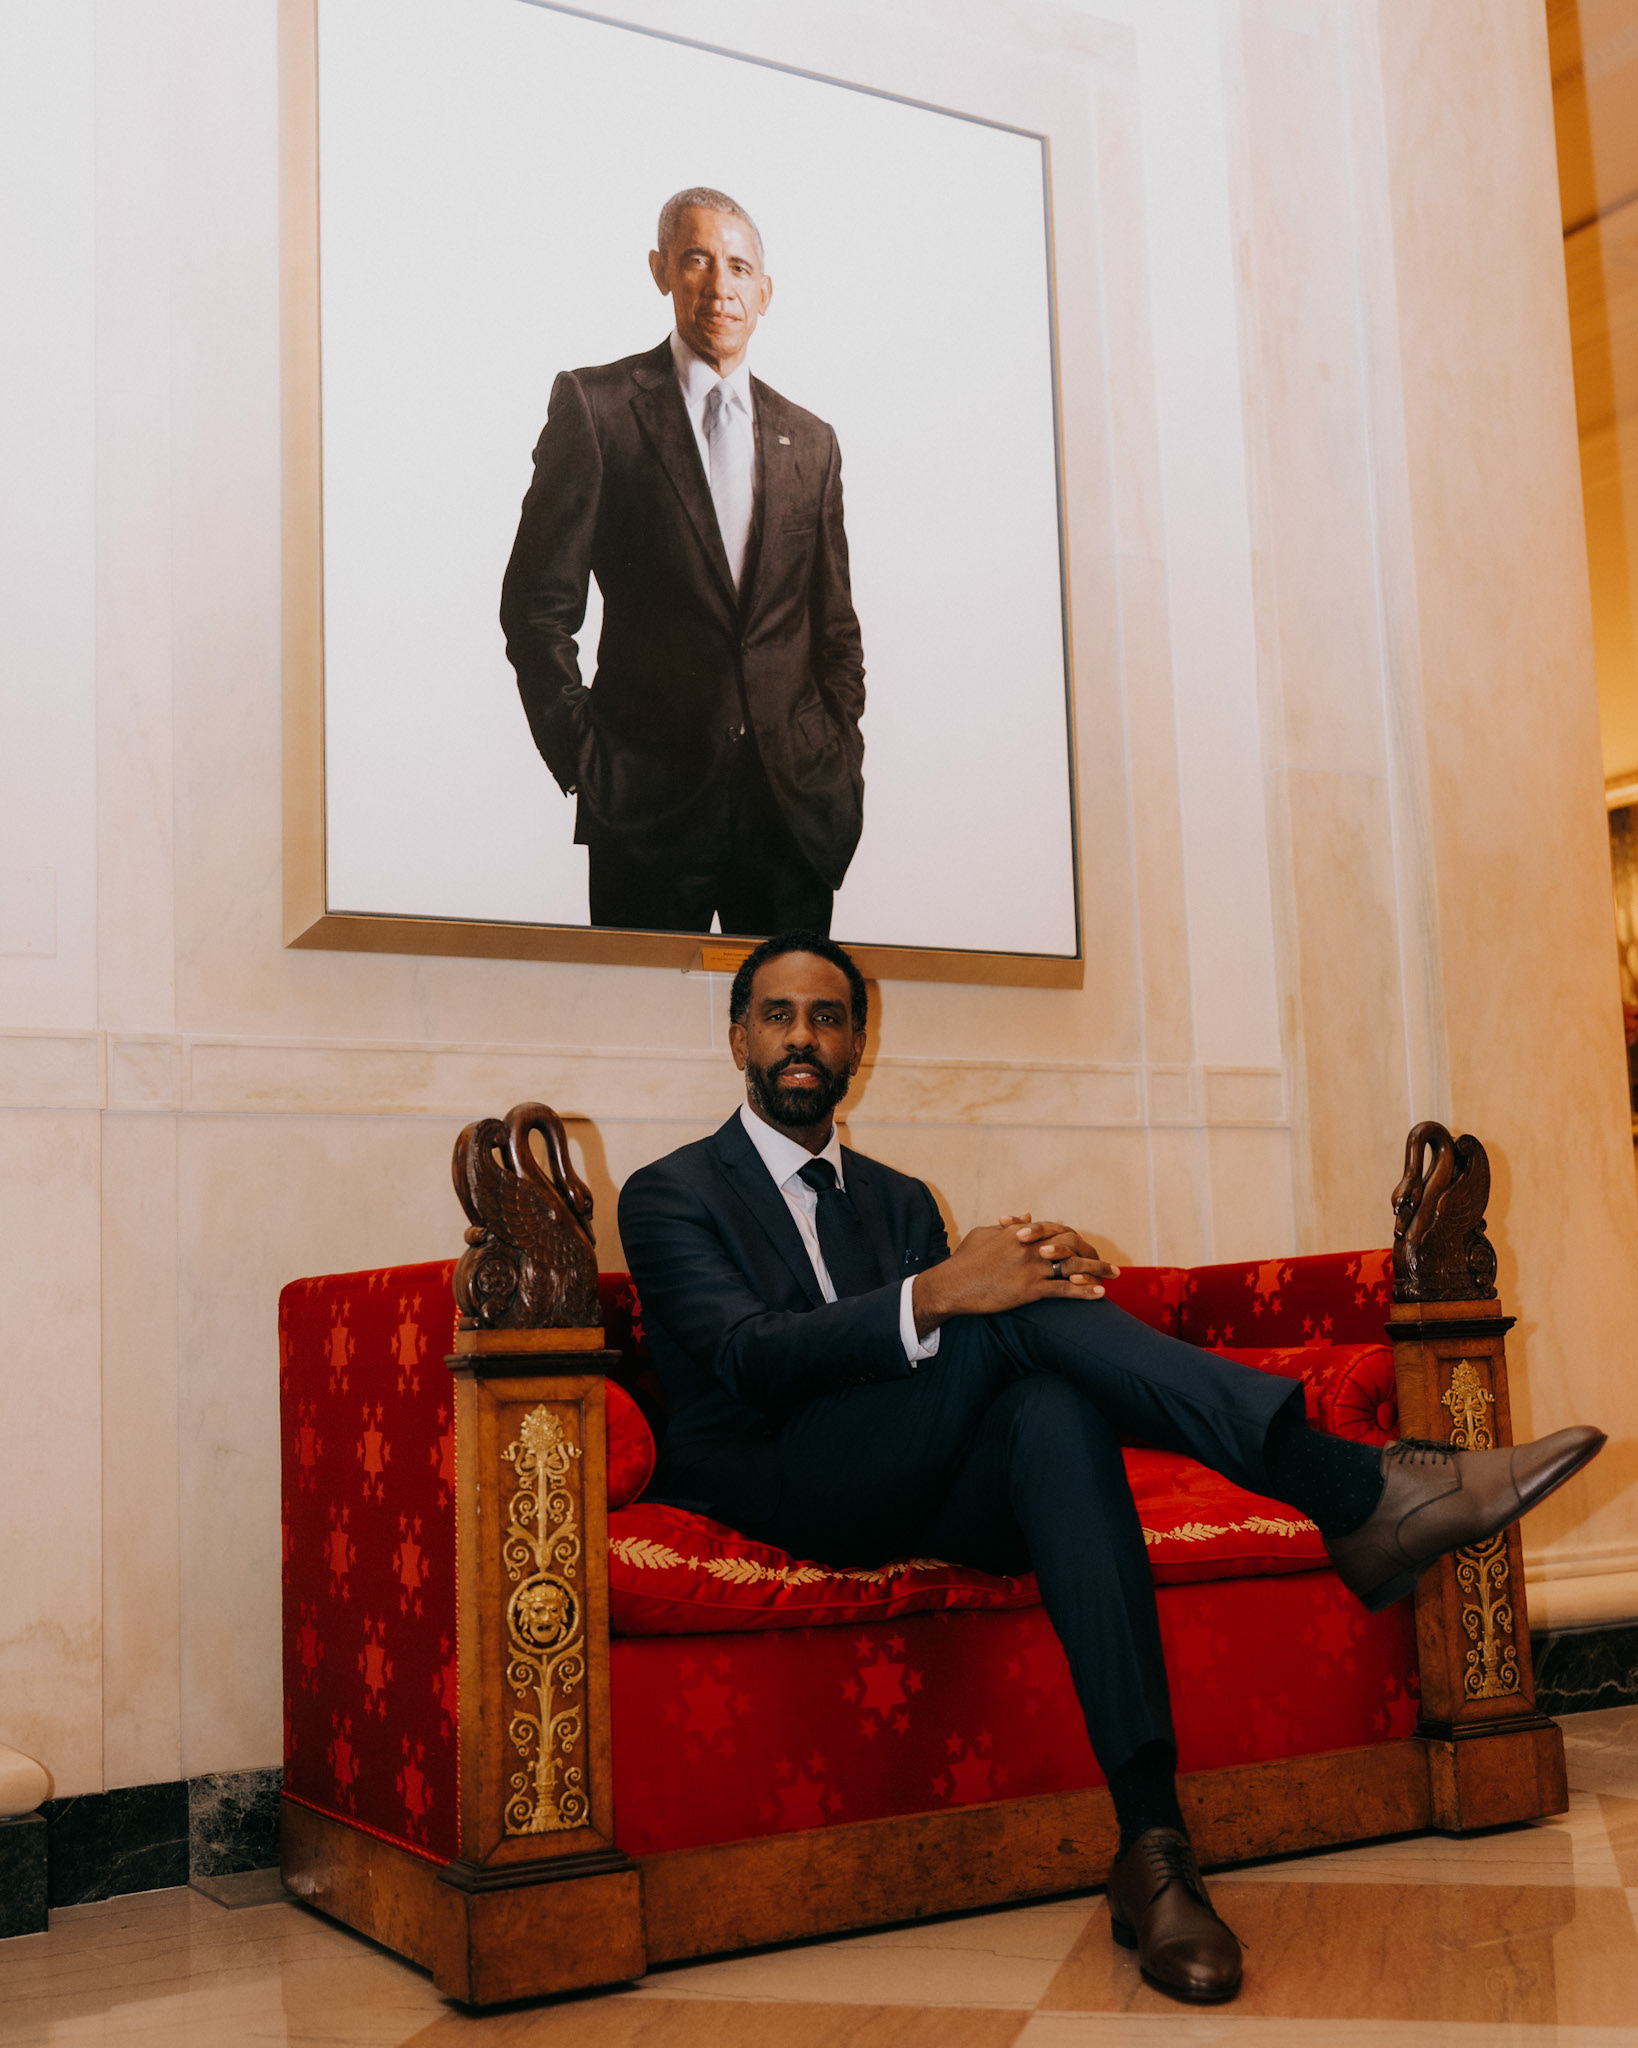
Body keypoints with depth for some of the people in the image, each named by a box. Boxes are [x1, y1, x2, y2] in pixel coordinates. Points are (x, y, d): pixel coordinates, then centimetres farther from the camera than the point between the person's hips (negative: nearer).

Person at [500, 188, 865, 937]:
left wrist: (841, 759, 7)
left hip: (797, 804, 4)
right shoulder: (595, 405, 2)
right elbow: (537, 605, -1)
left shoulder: (810, 440, 15)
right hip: (649, 803, -3)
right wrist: (584, 760, -6)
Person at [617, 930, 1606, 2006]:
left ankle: (1153, 1840, -42)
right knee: (1022, 1310, -27)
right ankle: (1359, 1495, -30)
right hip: (773, 1493, -4)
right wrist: (932, 1297, -29)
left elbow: (966, 1358, 10)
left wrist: (1046, 1281, -14)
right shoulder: (672, 1193, 7)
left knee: (1057, 1408, -32)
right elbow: (749, 1354, -12)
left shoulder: (898, 1199, 25)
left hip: (914, 1494, 5)